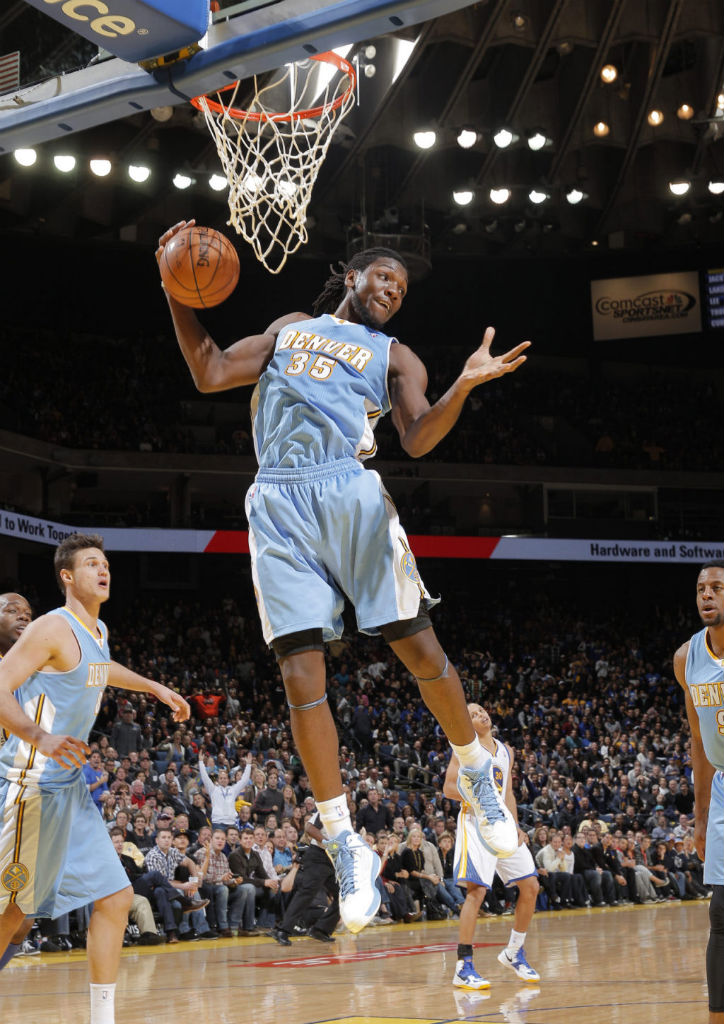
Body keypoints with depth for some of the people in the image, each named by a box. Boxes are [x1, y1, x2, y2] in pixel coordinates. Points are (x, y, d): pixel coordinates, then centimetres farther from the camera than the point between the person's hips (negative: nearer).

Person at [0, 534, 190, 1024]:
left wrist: (155, 687, 39)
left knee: (115, 897, 5)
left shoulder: (98, 632, 14)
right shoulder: (53, 628, -13)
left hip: (72, 789, 9)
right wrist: (41, 738, -36)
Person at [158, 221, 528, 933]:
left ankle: (475, 772, 22)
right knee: (301, 671, -8)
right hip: (279, 503, 1)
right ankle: (345, 845, -4)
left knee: (417, 647, -5)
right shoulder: (290, 328, 26)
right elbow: (211, 374, 19)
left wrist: (464, 386, -19)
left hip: (350, 494, -1)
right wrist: (179, 295, 8)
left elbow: (418, 439, 0)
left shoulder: (394, 356, 18)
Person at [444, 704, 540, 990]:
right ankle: (463, 967, -14)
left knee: (530, 886, 6)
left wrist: (515, 826, 7)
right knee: (476, 890, -17)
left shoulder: (506, 751, 16)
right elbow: (449, 787, -9)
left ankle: (514, 952, 21)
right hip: (475, 824, -7)